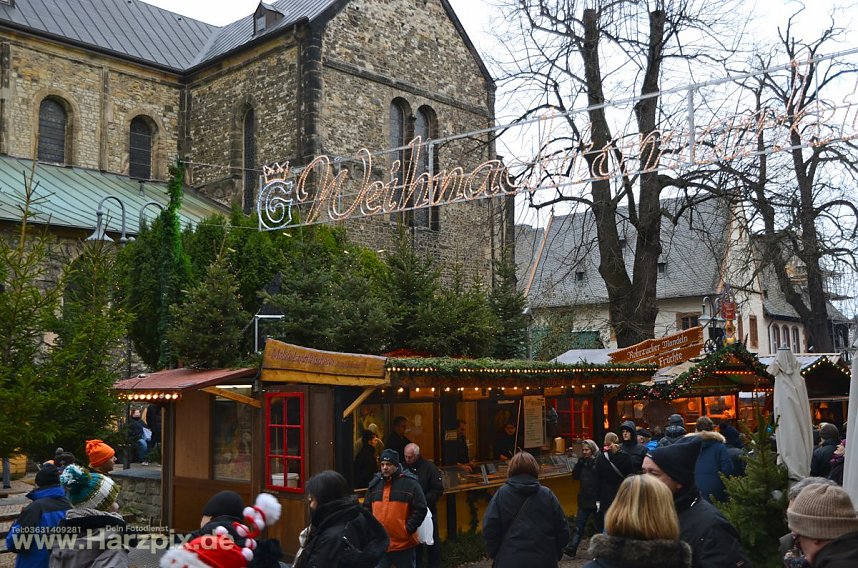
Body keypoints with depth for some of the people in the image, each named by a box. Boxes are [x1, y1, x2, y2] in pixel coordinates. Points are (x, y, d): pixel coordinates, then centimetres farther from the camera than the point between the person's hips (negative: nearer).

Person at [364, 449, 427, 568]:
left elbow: (420, 509, -8)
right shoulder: (375, 483, 8)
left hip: (404, 543, -4)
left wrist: (408, 529, -12)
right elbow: (366, 509, 17)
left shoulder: (410, 483, -7)